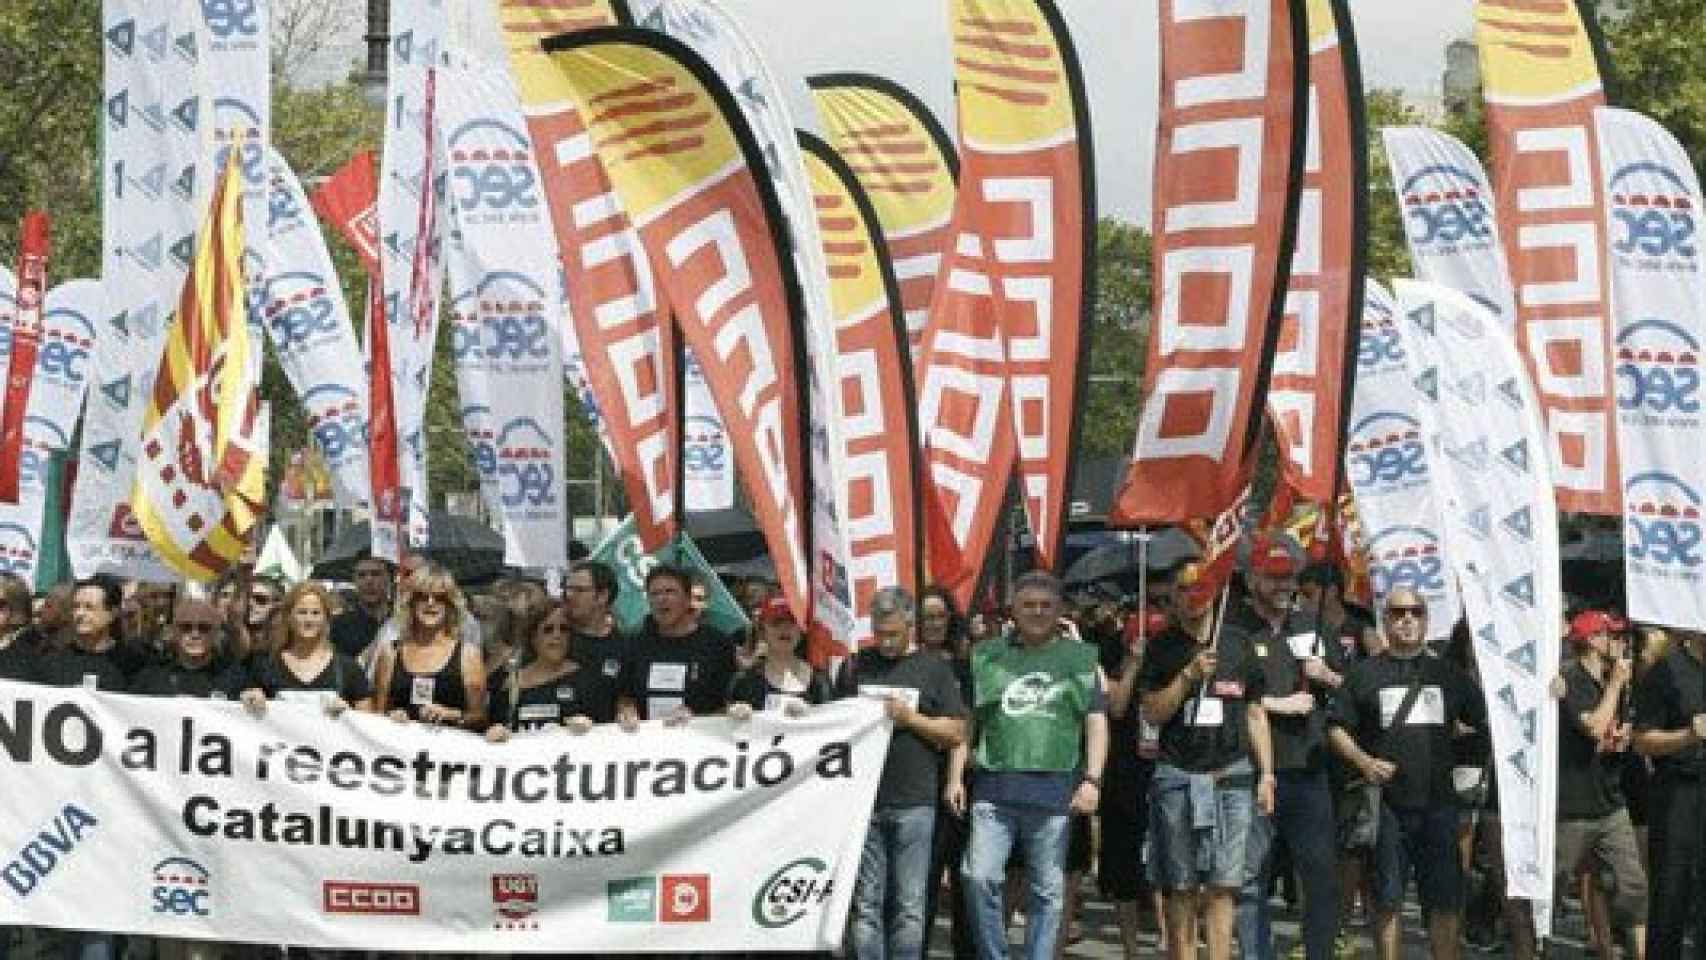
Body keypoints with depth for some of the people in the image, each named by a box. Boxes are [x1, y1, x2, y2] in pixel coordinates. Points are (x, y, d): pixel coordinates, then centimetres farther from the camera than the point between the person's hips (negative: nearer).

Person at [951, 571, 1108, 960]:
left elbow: (1097, 723, 6)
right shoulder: (987, 656, 15)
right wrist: (955, 777, 7)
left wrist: (1092, 780, -5)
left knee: (1047, 889, 2)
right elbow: (966, 722, 16)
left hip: (1054, 788, -1)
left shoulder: (1081, 658, 12)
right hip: (994, 787, 1)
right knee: (979, 877, -10)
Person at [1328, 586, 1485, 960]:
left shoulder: (1447, 674, 14)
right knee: (1387, 899, 2)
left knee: (1446, 899, 0)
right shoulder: (1365, 673, 7)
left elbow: (1485, 722, 18)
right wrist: (1364, 762, -10)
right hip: (1386, 802, -1)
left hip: (1437, 801, 1)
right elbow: (1338, 729, 6)